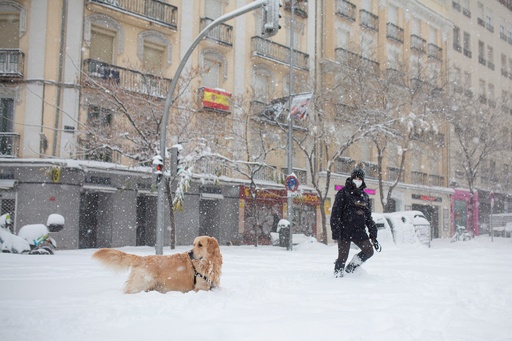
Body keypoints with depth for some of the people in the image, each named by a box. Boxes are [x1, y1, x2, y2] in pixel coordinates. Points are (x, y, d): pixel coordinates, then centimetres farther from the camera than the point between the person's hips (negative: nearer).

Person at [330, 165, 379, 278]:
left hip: (359, 231, 5)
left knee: (369, 251, -1)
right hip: (345, 230, -5)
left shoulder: (365, 196, 16)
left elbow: (368, 217, 19)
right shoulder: (343, 193, -1)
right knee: (343, 256, -2)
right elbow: (335, 213, -7)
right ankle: (338, 274, 17)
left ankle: (351, 268, 17)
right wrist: (335, 232, -15)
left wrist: (373, 235, 13)